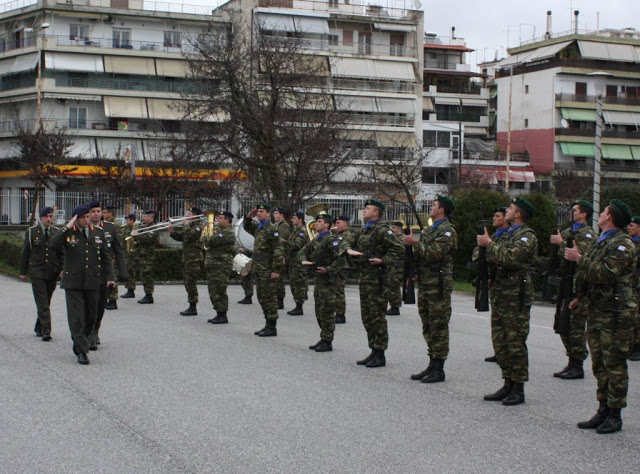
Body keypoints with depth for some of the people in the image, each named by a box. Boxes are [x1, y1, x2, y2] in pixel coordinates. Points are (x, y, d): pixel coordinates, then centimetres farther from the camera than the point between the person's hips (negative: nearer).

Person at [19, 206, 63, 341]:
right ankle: (46, 331, -13)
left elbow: (61, 253, 8)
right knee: (42, 303, -10)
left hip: (52, 274, 3)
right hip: (37, 273, -2)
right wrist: (23, 271, 4)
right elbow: (25, 253, 5)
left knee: (46, 302, 11)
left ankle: (39, 328, 27)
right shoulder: (32, 232, 2)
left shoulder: (57, 232, 6)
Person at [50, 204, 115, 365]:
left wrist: (109, 277, 3)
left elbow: (106, 256, 12)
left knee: (90, 317, 9)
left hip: (93, 282, 3)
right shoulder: (68, 233, 1)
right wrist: (67, 228, -20)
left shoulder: (98, 233, 9)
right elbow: (53, 244, -18)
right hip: (73, 282, -3)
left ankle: (79, 343, 31)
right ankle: (81, 351, -3)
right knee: (76, 317, -7)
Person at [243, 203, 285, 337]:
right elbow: (246, 227, 34)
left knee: (269, 298, -3)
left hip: (267, 270, -9)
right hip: (258, 269, 9)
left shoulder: (272, 230, -14)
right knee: (262, 297, 13)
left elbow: (279, 250, -18)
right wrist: (249, 217, 13)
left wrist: (276, 270, -20)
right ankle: (268, 324, 22)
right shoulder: (258, 227, 12)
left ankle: (272, 327, 2)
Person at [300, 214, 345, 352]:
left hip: (327, 280, -9)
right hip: (318, 279, 9)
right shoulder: (316, 240, 13)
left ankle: (327, 342, 2)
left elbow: (341, 259, -21)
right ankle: (323, 339, 23)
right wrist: (304, 260, 0)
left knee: (327, 312, -4)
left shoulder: (331, 240, -14)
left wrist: (328, 269, -20)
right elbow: (303, 251, 20)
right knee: (319, 311, 14)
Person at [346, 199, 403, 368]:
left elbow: (398, 249, -17)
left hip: (377, 277, -9)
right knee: (367, 316, 13)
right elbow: (355, 247, 30)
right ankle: (373, 352, 21)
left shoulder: (382, 230, -11)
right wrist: (351, 251, 10)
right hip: (364, 277, 9)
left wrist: (382, 261, -21)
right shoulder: (363, 231, 16)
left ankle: (380, 355, -1)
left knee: (377, 316, -6)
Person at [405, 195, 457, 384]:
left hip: (439, 283, -9)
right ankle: (432, 365, 19)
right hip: (424, 282, 9)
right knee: (428, 326, 12)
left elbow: (436, 253, -22)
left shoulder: (447, 230, -9)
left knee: (439, 326, -5)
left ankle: (439, 370, -2)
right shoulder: (428, 230, 20)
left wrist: (415, 243, -17)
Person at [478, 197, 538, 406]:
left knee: (515, 343, -5)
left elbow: (510, 258, -24)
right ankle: (508, 385, 18)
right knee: (500, 342, 10)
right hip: (500, 293, 9)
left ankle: (518, 390, 1)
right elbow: (496, 260, 24)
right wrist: (486, 245, 7)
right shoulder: (508, 234, 20)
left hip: (516, 296, -9)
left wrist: (489, 244, -15)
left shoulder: (527, 236, -9)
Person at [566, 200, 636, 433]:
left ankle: (614, 416, 3)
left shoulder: (623, 244, -12)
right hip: (596, 312, 9)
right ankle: (603, 411, 19)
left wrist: (579, 258, -17)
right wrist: (580, 297, 20)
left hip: (615, 314, -9)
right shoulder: (600, 242, 18)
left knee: (614, 366, -3)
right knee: (600, 365, 12)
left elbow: (606, 273, -24)